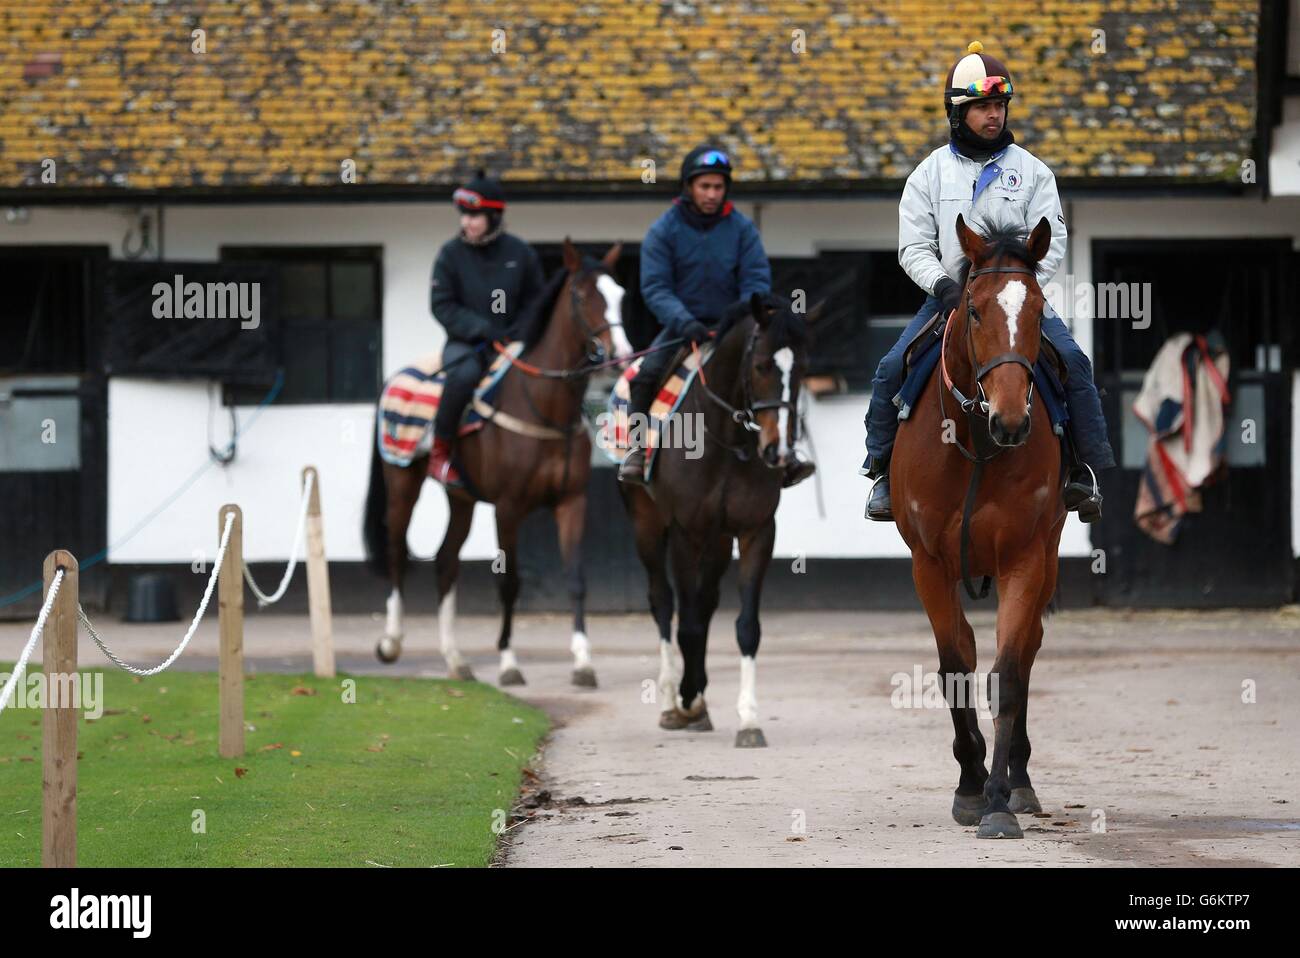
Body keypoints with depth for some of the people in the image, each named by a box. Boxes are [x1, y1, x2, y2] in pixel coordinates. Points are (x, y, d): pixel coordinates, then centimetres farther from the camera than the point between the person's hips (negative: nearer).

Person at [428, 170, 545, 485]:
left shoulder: (520, 253, 2)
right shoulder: (452, 254, -3)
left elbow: (535, 302, 11)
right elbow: (442, 306, -6)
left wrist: (519, 332, -8)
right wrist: (482, 329, -18)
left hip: (511, 341, 3)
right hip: (464, 342, -3)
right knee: (465, 374, -36)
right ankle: (440, 453, -24)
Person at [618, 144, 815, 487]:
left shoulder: (742, 228, 0)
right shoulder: (663, 231, -5)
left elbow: (757, 279, -3)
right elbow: (654, 287, -11)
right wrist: (683, 321, -28)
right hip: (680, 327, -1)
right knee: (646, 375, -24)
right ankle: (637, 449, -12)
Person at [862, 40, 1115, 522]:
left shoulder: (1031, 170, 5)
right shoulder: (931, 173, 6)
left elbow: (1051, 240, -1)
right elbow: (914, 247, 2)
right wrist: (943, 284, -16)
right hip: (950, 296, 1)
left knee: (1072, 361, -22)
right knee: (891, 369, -16)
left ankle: (1085, 471, -13)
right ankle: (883, 473, -2)